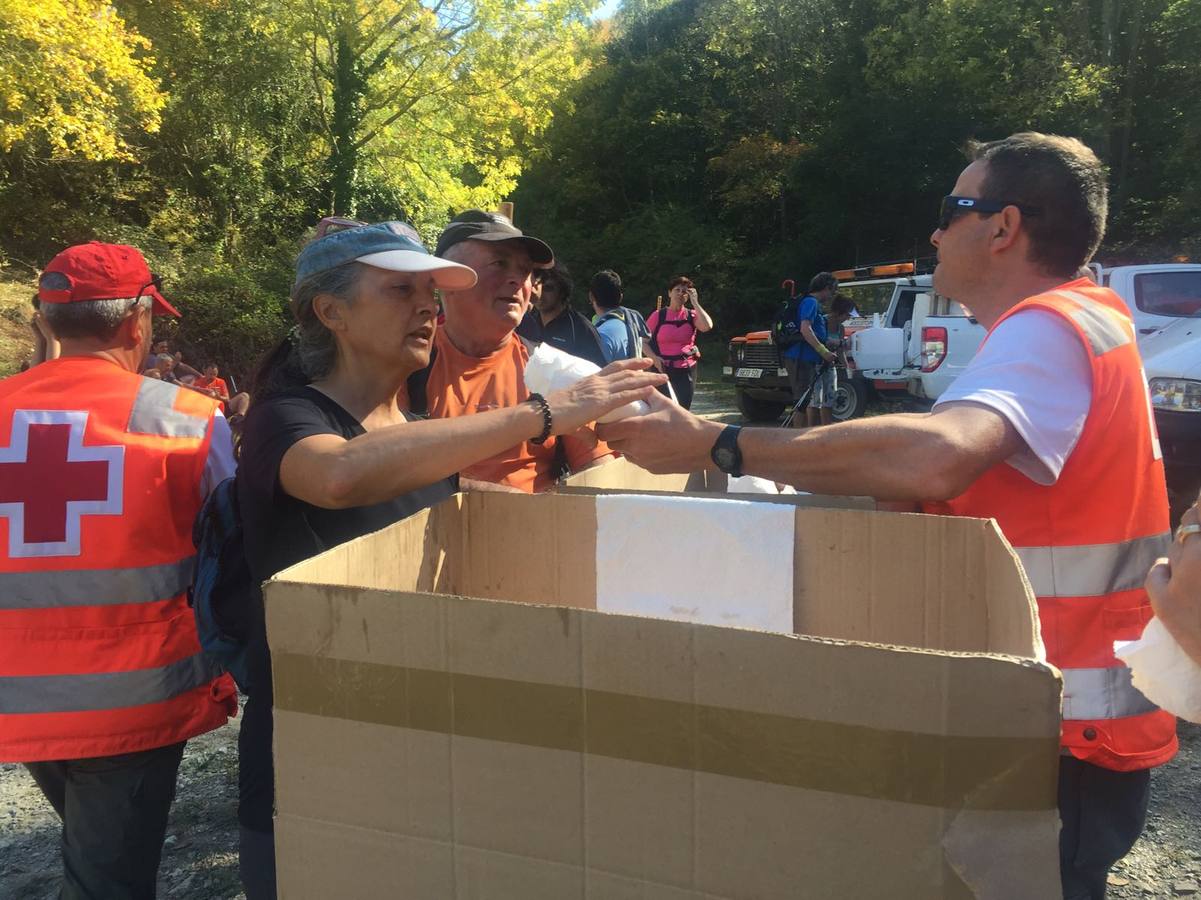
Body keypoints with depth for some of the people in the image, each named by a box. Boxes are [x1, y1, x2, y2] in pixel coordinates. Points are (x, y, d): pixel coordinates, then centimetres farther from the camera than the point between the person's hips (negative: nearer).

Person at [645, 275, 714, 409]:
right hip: (663, 369, -2)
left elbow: (707, 326, -18)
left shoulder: (691, 315, 3)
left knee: (683, 409, 6)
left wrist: (695, 302, -12)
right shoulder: (658, 315, -2)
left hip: (687, 370, 2)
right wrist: (654, 358, -15)